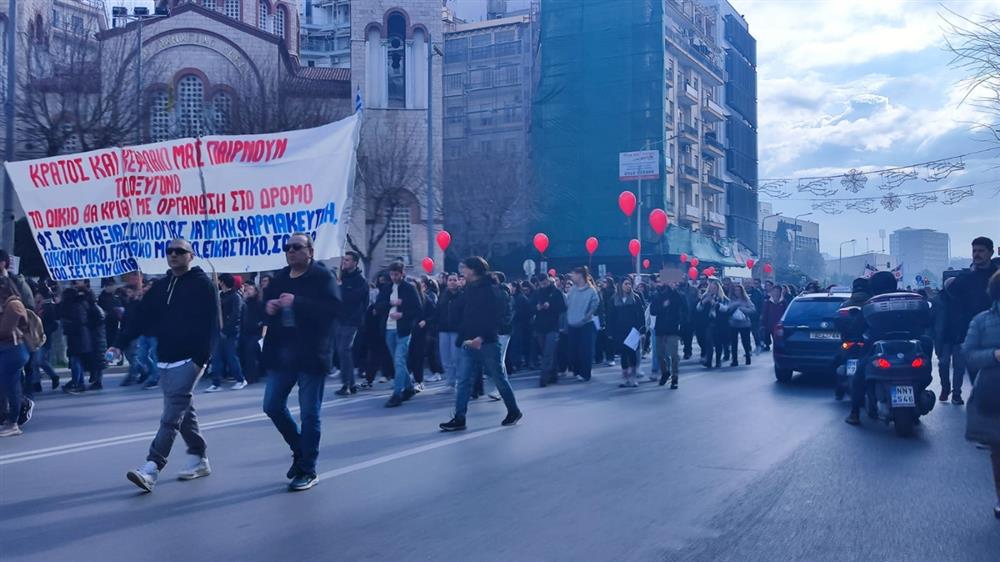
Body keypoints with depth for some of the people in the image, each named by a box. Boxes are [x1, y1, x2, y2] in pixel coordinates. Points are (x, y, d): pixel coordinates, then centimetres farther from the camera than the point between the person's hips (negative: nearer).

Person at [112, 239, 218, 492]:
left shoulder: (202, 284, -6)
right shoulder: (160, 286, 14)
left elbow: (211, 323, -13)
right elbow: (142, 318, 11)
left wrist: (202, 356, -21)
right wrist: (120, 343, 0)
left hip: (190, 359, -7)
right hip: (165, 360, 7)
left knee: (171, 414, -11)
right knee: (182, 410, 13)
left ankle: (151, 467, -17)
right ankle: (199, 459, 25)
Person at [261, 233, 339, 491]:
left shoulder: (322, 277, -7)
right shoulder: (279, 278, 13)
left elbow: (332, 309, -20)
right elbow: (264, 307, 20)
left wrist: (297, 302, -26)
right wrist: (267, 307, -3)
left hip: (311, 355, -6)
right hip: (281, 354, 6)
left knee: (309, 414, 1)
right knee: (272, 406, 10)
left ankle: (307, 470, 12)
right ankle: (300, 450, 32)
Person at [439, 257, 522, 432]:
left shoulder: (491, 289, -10)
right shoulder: (468, 289, 12)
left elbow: (498, 317, -16)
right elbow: (462, 315, 16)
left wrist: (482, 337, -22)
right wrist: (463, 337, 3)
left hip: (487, 343, -6)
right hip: (468, 343, 6)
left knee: (499, 378, 6)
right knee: (463, 381, 0)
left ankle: (514, 411, 23)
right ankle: (459, 419, 1)